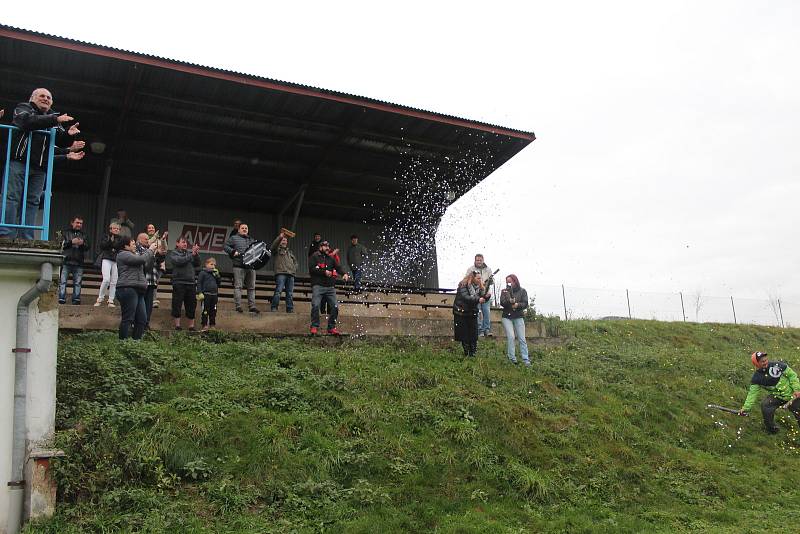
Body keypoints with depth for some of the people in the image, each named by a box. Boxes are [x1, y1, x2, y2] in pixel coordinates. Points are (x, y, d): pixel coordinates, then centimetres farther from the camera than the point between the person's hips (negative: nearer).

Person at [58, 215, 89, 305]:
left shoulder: (83, 235, 19)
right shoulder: (66, 232, 10)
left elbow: (87, 247, 10)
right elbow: (61, 244, -2)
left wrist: (82, 244, -10)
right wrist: (71, 242, -13)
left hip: (79, 263, 2)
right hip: (66, 261, -2)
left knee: (77, 282, 1)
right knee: (63, 281, -4)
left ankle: (76, 299, 3)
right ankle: (62, 299, -3)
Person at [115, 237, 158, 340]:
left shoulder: (133, 255, 27)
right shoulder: (123, 254, -3)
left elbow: (146, 263, 25)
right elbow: (142, 259, -13)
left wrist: (153, 251, 17)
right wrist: (150, 250, 2)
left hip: (138, 291, 10)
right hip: (128, 289, -10)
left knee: (142, 319, 5)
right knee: (128, 319, -11)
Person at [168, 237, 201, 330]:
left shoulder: (189, 252, 13)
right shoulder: (173, 253, 3)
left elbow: (197, 264, 8)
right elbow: (179, 261, -15)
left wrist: (196, 254, -8)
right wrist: (192, 254, -18)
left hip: (190, 282, 4)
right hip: (179, 282, -4)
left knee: (192, 304, 6)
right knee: (177, 304, -2)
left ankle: (191, 325, 14)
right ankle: (177, 325, 5)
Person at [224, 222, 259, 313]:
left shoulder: (252, 240, 22)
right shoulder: (233, 238, 8)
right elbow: (225, 246, 1)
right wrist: (233, 252, -13)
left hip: (251, 266, 5)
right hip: (239, 266, -5)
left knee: (251, 287, 3)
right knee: (238, 286, -8)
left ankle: (252, 306, 6)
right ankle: (238, 306, -7)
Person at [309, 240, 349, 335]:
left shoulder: (331, 258, 18)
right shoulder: (314, 257, 6)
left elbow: (338, 267, 5)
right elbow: (311, 269, -7)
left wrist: (344, 273, -15)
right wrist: (324, 272, -11)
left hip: (330, 287, 4)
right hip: (318, 286, -4)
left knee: (334, 307, -1)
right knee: (315, 306, -15)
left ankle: (331, 328, 9)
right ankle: (314, 327, -4)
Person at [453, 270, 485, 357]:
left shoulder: (479, 286, 4)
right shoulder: (463, 285, -13)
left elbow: (482, 298, -3)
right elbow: (466, 297, -26)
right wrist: (478, 299, -37)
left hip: (472, 314, 4)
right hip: (461, 313, -4)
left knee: (473, 335, -3)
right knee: (464, 334, 2)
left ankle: (472, 353, 4)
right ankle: (466, 353, 14)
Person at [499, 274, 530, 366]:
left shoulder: (522, 291, 7)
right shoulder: (504, 291, 9)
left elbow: (525, 304, -3)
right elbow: (502, 303, -7)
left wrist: (517, 305, -23)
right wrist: (509, 301, -27)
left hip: (519, 317, 0)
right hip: (507, 317, 0)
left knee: (522, 338, -5)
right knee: (510, 337, -13)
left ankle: (525, 359, -4)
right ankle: (512, 358, -7)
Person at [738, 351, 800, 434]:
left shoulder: (778, 366, -17)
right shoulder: (756, 378, -11)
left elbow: (792, 375, -6)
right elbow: (753, 393, -11)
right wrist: (746, 408, -18)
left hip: (791, 395, -1)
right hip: (776, 396, 1)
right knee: (765, 405, -25)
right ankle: (772, 429, -4)